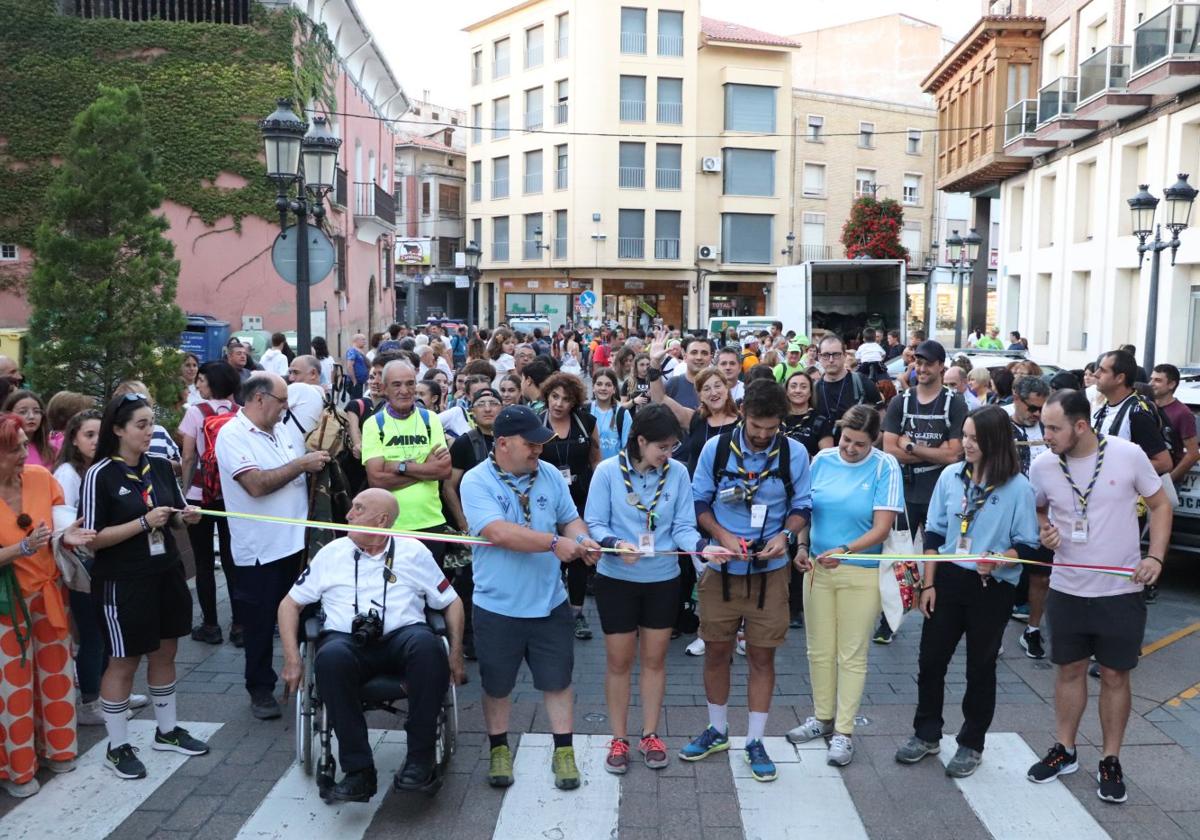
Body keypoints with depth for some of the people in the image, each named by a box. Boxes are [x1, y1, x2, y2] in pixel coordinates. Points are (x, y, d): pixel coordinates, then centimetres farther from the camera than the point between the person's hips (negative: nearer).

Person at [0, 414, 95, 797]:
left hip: (49, 592, 4)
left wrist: (67, 538, -17)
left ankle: (55, 748, 34)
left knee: (55, 673, 15)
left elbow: (60, 528, 3)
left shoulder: (41, 476, -8)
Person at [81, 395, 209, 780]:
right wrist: (144, 522, -23)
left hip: (167, 574, 6)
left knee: (165, 652, 16)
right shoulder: (100, 475, -14)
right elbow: (92, 538, -16)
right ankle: (117, 747, 18)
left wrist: (186, 516, -7)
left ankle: (167, 730, 31)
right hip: (122, 583, -6)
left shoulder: (161, 467, 3)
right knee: (124, 661, 4)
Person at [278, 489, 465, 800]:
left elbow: (452, 602, 13)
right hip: (346, 641, 1)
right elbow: (290, 603, 16)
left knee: (427, 645, -36)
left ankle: (421, 760, -25)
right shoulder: (332, 553, 15)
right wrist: (292, 658, 2)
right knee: (331, 657, -36)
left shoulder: (413, 552, 11)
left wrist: (455, 656, 2)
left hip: (402, 636, 0)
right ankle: (358, 770, -28)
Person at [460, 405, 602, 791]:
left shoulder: (550, 475, 1)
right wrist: (555, 543, -27)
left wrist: (582, 540, -15)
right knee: (497, 685, 14)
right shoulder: (477, 481, -14)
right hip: (497, 607, -3)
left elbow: (570, 519, 9)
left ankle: (563, 751, 26)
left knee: (557, 680, 11)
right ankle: (498, 749, 34)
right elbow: (498, 532, -27)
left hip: (549, 604, 3)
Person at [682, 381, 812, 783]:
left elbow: (801, 506, 3)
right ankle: (717, 730, 31)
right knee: (716, 650, 10)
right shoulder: (716, 448, -6)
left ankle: (755, 742, 20)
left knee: (762, 655, 5)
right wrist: (723, 536, -15)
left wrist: (785, 536, -16)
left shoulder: (794, 454, -6)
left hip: (770, 569, -1)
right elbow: (699, 502, 0)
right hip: (722, 567, 1)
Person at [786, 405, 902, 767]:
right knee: (819, 650, 13)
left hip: (861, 573, -3)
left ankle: (843, 731, 16)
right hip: (817, 568, 4)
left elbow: (882, 528, -13)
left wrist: (844, 550, -24)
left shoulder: (885, 467, -10)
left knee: (851, 655, 5)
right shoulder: (822, 460, 0)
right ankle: (822, 718, 30)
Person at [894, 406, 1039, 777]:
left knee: (980, 667, 11)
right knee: (931, 659, 9)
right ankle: (927, 734, 28)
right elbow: (934, 533, 5)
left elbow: (1027, 545, -7)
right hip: (948, 579, 3)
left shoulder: (1018, 487, -12)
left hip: (993, 589, -3)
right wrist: (928, 583, 2)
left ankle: (971, 745, 28)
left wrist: (999, 560, -27)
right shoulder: (950, 476, 0)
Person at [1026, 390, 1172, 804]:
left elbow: (1160, 505, 0)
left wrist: (1155, 557, -11)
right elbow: (1036, 511, 11)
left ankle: (1110, 760, 24)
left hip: (1121, 590, -2)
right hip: (1067, 589, 2)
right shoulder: (1042, 466, -8)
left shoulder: (1128, 455, -14)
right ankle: (1064, 750, 29)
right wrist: (1043, 531, -11)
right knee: (1069, 669, 14)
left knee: (1114, 675, 9)